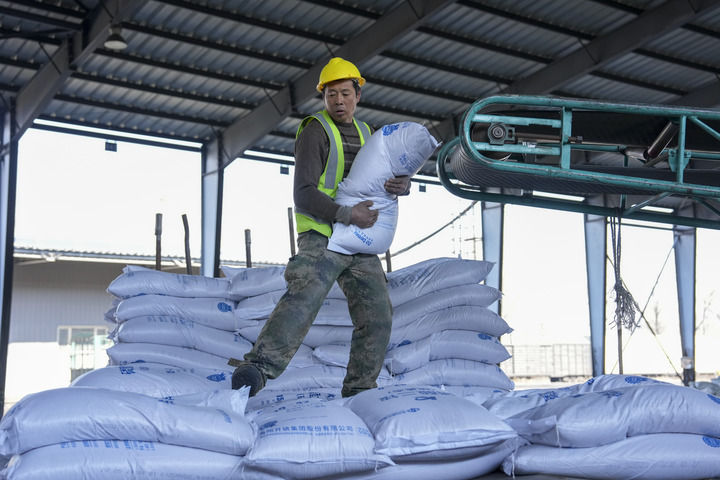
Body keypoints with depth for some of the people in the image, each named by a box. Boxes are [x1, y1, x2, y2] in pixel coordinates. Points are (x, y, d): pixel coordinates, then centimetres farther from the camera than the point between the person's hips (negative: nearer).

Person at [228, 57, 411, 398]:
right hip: (322, 238, -7)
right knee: (304, 298, -30)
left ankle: (359, 389, 17)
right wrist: (346, 214, -26)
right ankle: (258, 367, -37)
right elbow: (303, 194, -13)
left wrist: (402, 184, -8)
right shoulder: (315, 132, -4)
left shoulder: (366, 134, 17)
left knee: (377, 317, 5)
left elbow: (392, 174, 17)